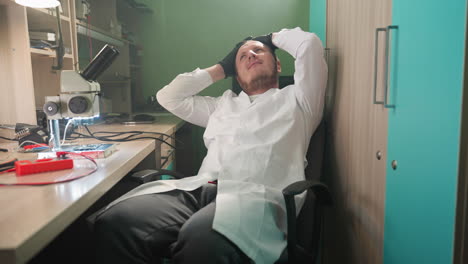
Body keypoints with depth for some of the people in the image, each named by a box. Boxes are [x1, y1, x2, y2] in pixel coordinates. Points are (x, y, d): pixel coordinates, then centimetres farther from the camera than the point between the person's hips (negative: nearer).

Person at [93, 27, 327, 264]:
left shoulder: (295, 99, 22)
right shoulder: (223, 104, 33)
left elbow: (310, 44, 10)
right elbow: (168, 97, 34)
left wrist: (275, 37, 32)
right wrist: (222, 68, 36)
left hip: (256, 196, -4)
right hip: (199, 189, 5)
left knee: (201, 242, -39)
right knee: (114, 223, -24)